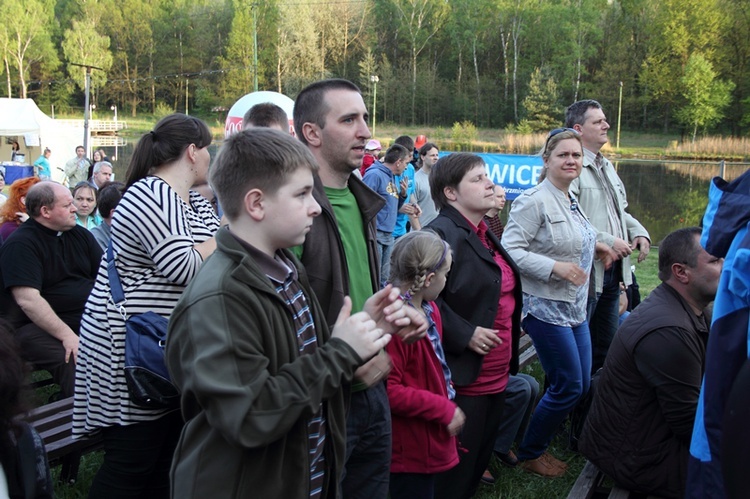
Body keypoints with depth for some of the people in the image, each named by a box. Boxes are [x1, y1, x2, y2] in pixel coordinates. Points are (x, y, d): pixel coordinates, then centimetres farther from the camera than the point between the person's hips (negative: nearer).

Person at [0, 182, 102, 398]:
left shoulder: (81, 235, 13)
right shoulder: (20, 244, -8)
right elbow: (28, 300, -19)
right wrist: (67, 335, -26)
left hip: (88, 318, 6)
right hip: (39, 326, -6)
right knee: (72, 361, -34)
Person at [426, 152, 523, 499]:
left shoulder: (483, 234, 14)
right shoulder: (441, 233, -18)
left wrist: (512, 326, 17)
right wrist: (465, 334, -25)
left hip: (496, 376, 9)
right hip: (463, 379, -9)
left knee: (481, 460, 21)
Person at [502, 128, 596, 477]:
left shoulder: (571, 201, 12)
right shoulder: (534, 201, -16)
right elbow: (510, 251, -22)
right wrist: (556, 267, -25)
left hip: (574, 308, 9)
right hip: (546, 307, -9)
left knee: (581, 385, 13)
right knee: (568, 386, -3)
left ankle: (539, 444, 31)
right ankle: (529, 454, 17)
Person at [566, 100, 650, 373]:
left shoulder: (606, 166, 17)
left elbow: (620, 210, 27)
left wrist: (638, 232, 8)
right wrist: (608, 241, -21)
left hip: (612, 270, 10)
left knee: (605, 344, 20)